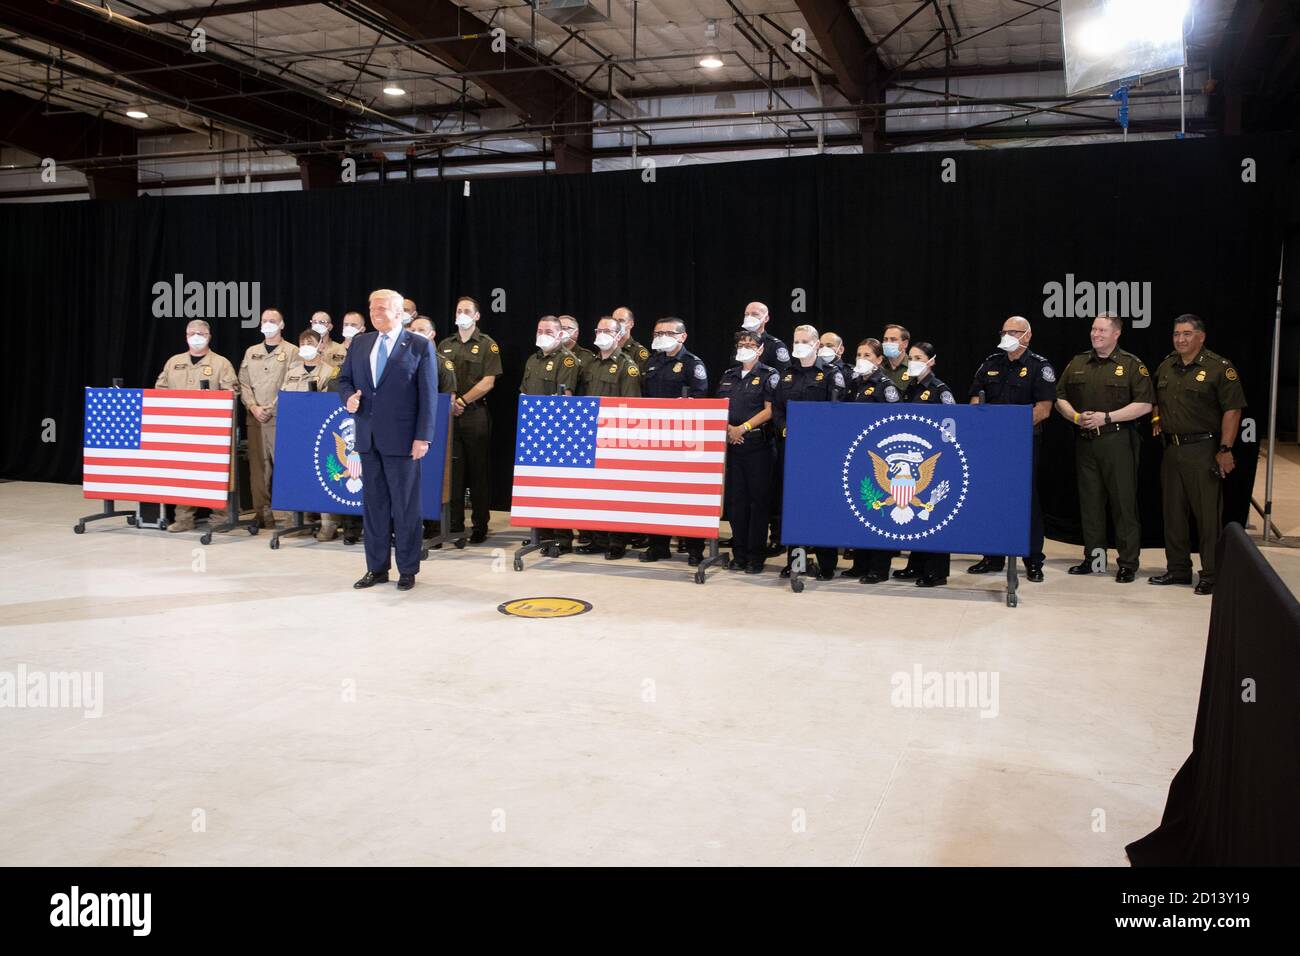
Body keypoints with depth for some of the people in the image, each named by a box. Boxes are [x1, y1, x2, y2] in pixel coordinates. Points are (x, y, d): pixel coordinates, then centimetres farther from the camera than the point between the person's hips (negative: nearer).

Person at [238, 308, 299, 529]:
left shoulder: (291, 352, 3)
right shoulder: (251, 352, 18)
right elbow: (244, 383, 13)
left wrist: (272, 409, -12)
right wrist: (253, 407, -4)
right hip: (255, 418, 4)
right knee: (257, 467, 3)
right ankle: (262, 513, 7)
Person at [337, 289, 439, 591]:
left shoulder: (420, 346, -2)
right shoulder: (360, 344, 12)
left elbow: (428, 395, -5)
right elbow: (344, 379, 20)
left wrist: (423, 437, -12)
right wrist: (349, 397, -4)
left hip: (401, 439, -5)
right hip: (368, 438, 5)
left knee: (405, 505, 2)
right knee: (373, 503, 10)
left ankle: (407, 570, 12)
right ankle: (377, 568, 19)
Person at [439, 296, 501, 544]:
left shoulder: (487, 345, 3)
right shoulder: (445, 345, 15)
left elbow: (488, 382, -6)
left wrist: (462, 400, -11)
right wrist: (449, 402, -6)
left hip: (476, 414, -4)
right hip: (449, 414, 4)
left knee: (478, 472, 0)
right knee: (453, 470, 4)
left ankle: (480, 527, 5)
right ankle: (454, 524, 11)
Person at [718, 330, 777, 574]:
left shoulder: (769, 375, 2)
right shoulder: (728, 376, 18)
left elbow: (769, 410, -7)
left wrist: (743, 428, -13)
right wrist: (727, 429, -3)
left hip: (757, 443, -5)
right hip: (731, 443, 5)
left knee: (758, 499, -3)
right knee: (734, 499, 6)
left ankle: (756, 556, 3)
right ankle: (739, 553, 14)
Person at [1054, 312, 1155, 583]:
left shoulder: (1131, 364, -2)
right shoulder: (1077, 363, 12)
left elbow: (1145, 404, -7)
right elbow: (1060, 397, 15)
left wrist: (1107, 417, -15)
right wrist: (1075, 416, -5)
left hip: (1118, 441, -4)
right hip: (1084, 441, 5)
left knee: (1123, 502, -3)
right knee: (1089, 500, 9)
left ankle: (1128, 563, 3)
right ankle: (1093, 557, 19)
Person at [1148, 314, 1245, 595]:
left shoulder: (1220, 368, -9)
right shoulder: (1166, 366, 11)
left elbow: (1232, 410, -14)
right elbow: (1156, 400, 28)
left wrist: (1225, 449, -18)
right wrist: (1156, 418, 9)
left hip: (1203, 450, -7)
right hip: (1172, 448, 7)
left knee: (1208, 514, -1)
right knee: (1173, 512, 13)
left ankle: (1211, 575, 7)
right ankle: (1177, 569, 24)